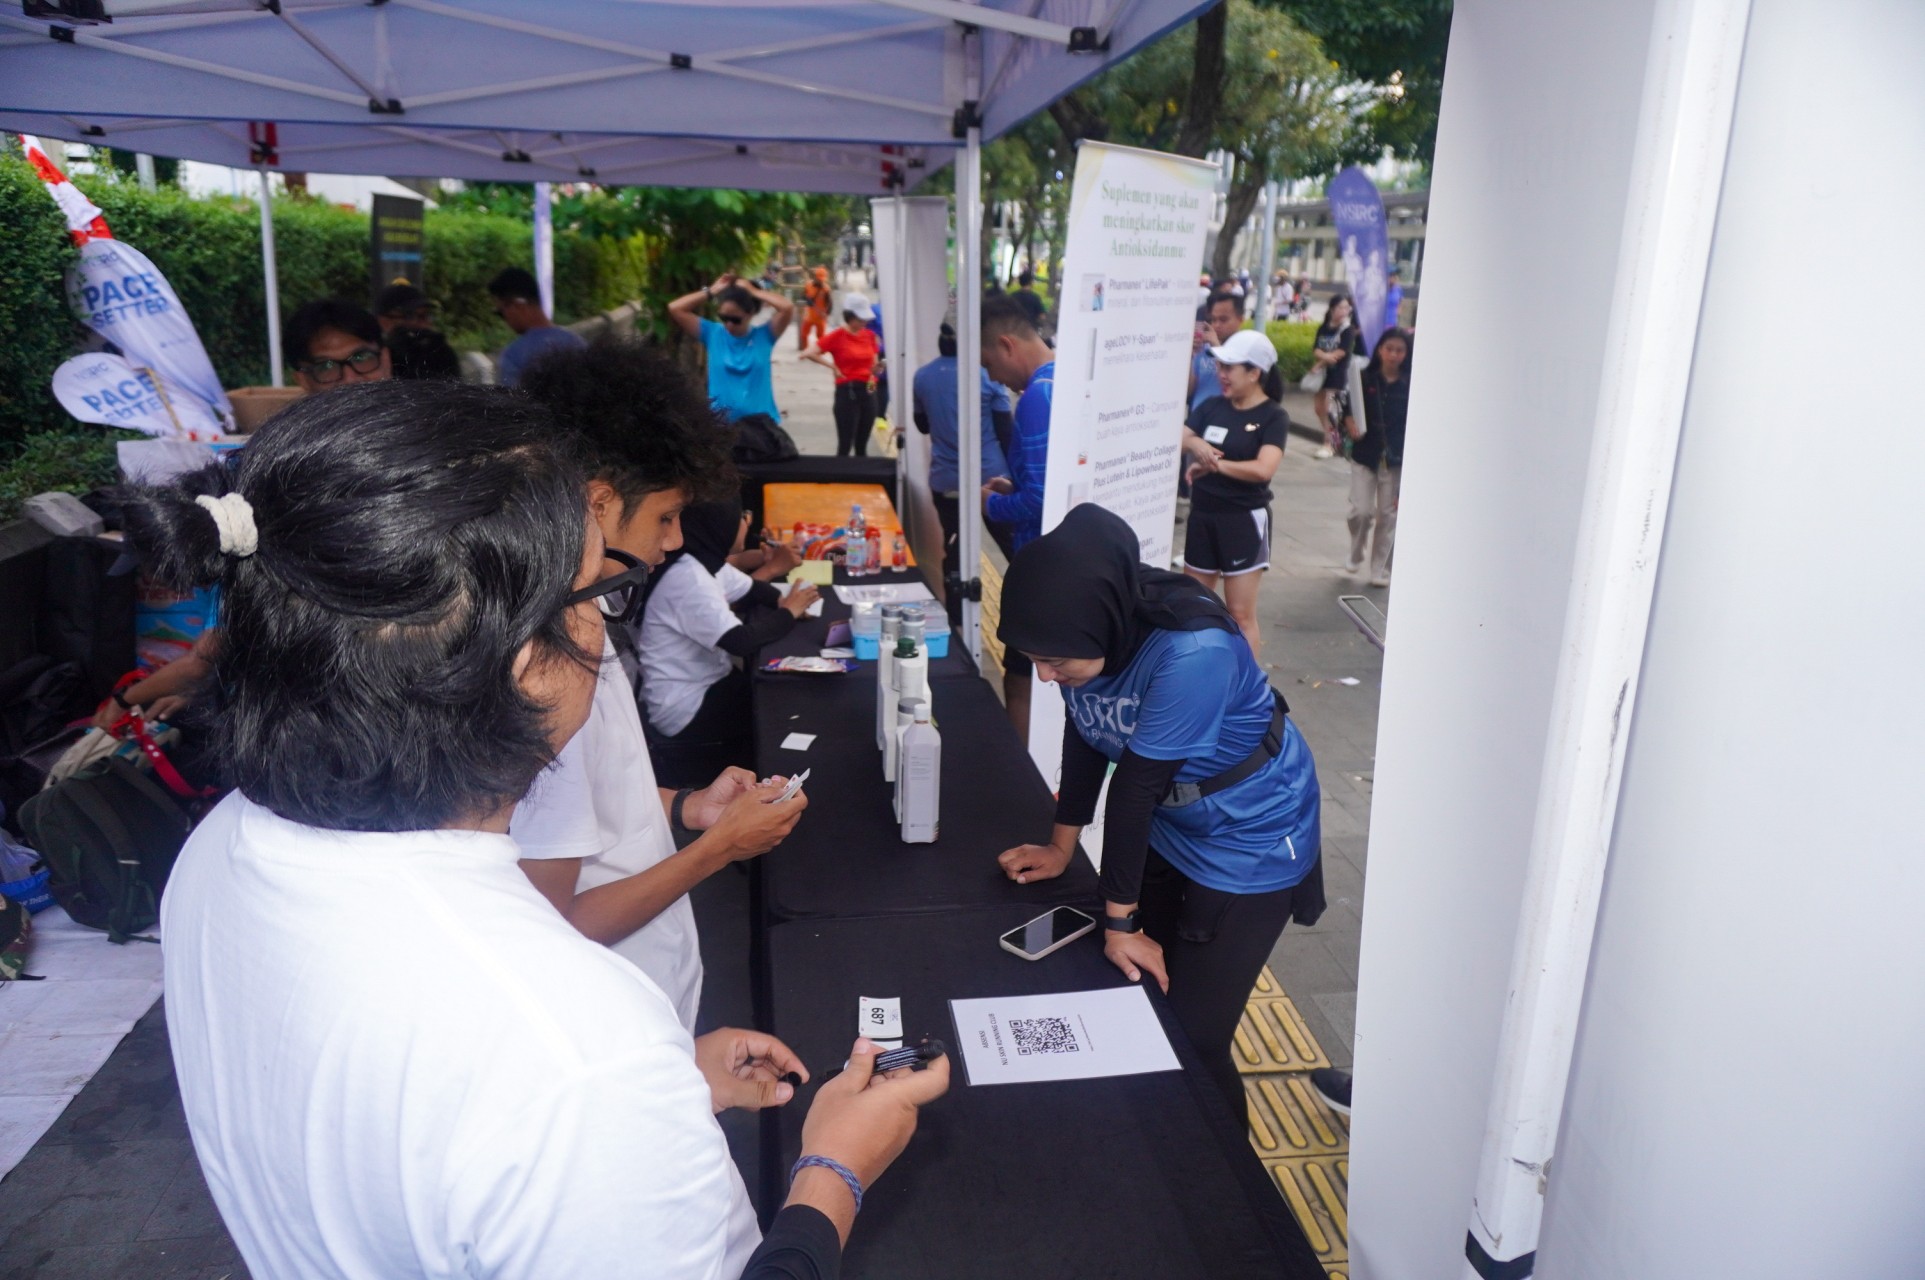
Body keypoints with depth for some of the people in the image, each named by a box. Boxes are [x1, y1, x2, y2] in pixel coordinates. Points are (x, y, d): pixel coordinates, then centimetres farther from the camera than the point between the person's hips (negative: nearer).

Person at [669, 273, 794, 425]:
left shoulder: (764, 335, -2)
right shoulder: (712, 334, 2)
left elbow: (788, 307, -17)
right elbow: (675, 309, -3)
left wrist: (753, 291, -8)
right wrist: (711, 291, -3)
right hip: (721, 421, 1)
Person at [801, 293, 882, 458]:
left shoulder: (870, 335, 8)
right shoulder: (837, 335, -7)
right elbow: (808, 353, -14)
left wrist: (878, 367, -1)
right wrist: (833, 366, -12)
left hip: (868, 391, 5)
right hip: (847, 391, -5)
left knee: (862, 446, 11)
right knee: (845, 446, -4)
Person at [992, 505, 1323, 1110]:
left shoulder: (1192, 651, -36)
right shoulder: (1094, 628, -18)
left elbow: (1136, 782, -28)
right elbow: (1085, 732, -2)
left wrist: (1120, 918, -17)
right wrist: (1062, 845, 7)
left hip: (1249, 841, -6)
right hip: (1165, 825, 6)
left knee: (1192, 1038, -3)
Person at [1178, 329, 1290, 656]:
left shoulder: (1273, 417, -9)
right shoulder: (1212, 406, 5)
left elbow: (1263, 469, -23)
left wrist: (1215, 464, -15)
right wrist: (1194, 443, -24)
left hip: (1244, 520, -6)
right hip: (1202, 515, 6)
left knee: (1240, 614, -3)